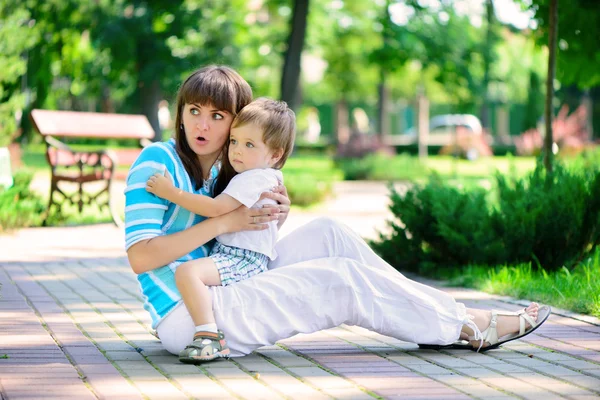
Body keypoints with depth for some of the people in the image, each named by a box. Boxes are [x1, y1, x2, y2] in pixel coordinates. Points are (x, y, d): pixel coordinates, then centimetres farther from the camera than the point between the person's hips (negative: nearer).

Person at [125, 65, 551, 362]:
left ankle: (446, 315, 2)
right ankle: (471, 324, 0)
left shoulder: (214, 173, 14)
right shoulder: (158, 161, -11)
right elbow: (140, 257, -20)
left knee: (328, 234, 2)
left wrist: (276, 216, -4)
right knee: (343, 281, -11)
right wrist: (223, 223, -18)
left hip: (217, 291, 8)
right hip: (185, 317, -8)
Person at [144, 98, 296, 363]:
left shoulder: (255, 178, -14)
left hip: (243, 259, -12)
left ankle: (209, 337, -37)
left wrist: (172, 193, -20)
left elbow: (216, 208, -24)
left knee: (187, 272, -32)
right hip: (232, 254, 12)